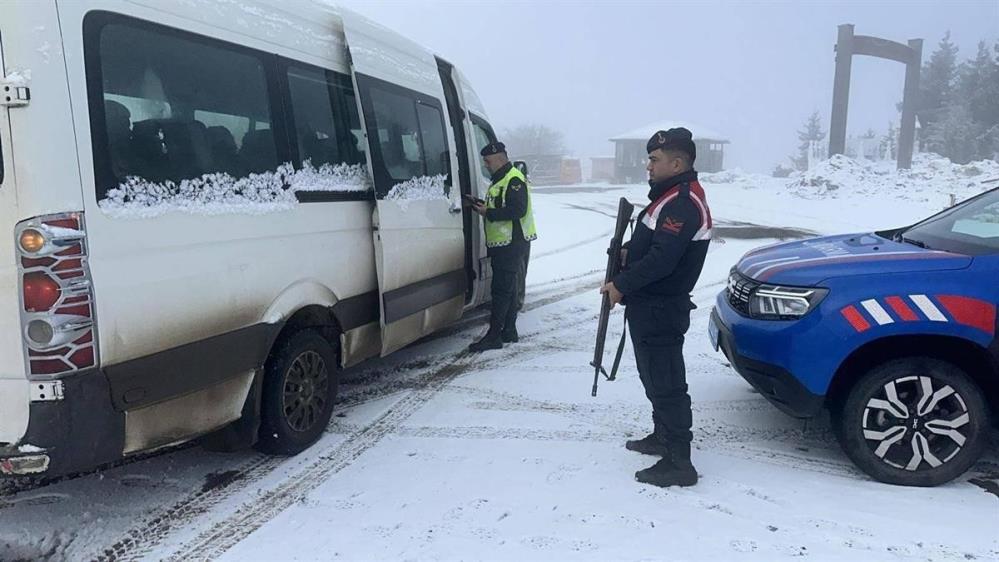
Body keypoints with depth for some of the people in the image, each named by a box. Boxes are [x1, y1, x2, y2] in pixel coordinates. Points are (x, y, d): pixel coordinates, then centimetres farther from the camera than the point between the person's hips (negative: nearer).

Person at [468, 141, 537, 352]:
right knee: (508, 288, 14)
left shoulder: (514, 180, -14)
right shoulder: (499, 180, 20)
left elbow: (517, 210, -24)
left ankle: (494, 336, -8)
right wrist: (482, 206, 8)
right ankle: (509, 332, 22)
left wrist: (488, 213, -19)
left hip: (512, 244, -11)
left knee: (501, 289, -10)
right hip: (502, 244, 11)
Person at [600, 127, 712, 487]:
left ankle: (678, 463, 3)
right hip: (652, 306, 11)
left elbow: (662, 259, -26)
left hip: (660, 310, -11)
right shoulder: (674, 195, 15)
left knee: (666, 383, -5)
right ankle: (663, 437, 37)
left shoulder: (683, 203, -20)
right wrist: (628, 253, 7)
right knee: (655, 377, 22)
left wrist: (621, 285, -18)